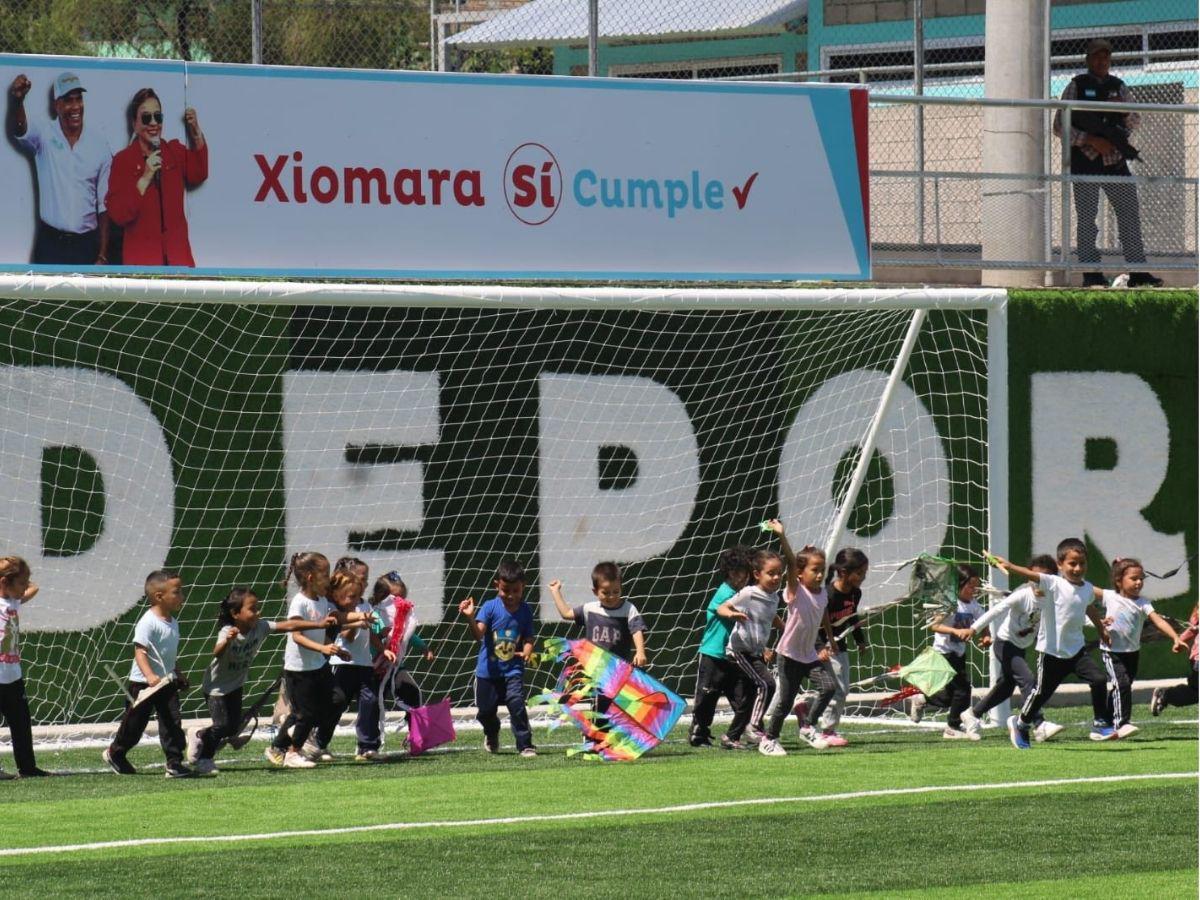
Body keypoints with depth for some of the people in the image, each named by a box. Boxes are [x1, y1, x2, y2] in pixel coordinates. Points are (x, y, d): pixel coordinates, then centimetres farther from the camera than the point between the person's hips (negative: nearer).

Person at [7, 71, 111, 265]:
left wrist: (102, 255, 2)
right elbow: (18, 129, -27)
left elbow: (104, 204, 5)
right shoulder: (44, 134, -4)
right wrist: (16, 100, -50)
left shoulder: (99, 143, 1)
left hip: (86, 244, 2)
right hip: (50, 244, -2)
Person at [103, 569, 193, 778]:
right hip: (142, 683, -7)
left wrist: (177, 674, 26)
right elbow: (140, 651, -27)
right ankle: (115, 753, 32)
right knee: (134, 725, 8)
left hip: (166, 681, 7)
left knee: (172, 722, -5)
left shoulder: (172, 622, 7)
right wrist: (149, 676, -39)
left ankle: (175, 763, -4)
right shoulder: (148, 623, -20)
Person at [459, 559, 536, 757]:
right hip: (488, 670, 0)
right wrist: (470, 619, -41)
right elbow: (478, 634, -21)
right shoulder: (490, 607, -10)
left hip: (513, 670, 0)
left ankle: (525, 745, -9)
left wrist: (526, 652, -22)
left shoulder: (524, 611, -3)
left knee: (517, 705, -19)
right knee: (484, 711, 11)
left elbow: (528, 638, 0)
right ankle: (492, 734, 44)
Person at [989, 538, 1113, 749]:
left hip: (1076, 649, 5)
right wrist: (1008, 566, -49)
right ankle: (1020, 723, 33)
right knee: (1042, 692, 8)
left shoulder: (1087, 589, 3)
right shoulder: (1053, 585, -16)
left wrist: (1102, 629, 41)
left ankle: (1099, 725, 0)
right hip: (1051, 651, -5)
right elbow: (1031, 574, -33)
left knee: (1099, 680, -12)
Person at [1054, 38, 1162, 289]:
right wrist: (1090, 140, -14)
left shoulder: (1119, 87, 14)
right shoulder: (1077, 86, 2)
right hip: (1085, 162, -4)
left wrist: (1124, 108, -5)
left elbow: (1134, 124, 16)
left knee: (1130, 213, 1)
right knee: (1086, 219, -3)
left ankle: (1137, 271, 4)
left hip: (1116, 162, 4)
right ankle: (1091, 273, 0)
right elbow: (1059, 126, -3)